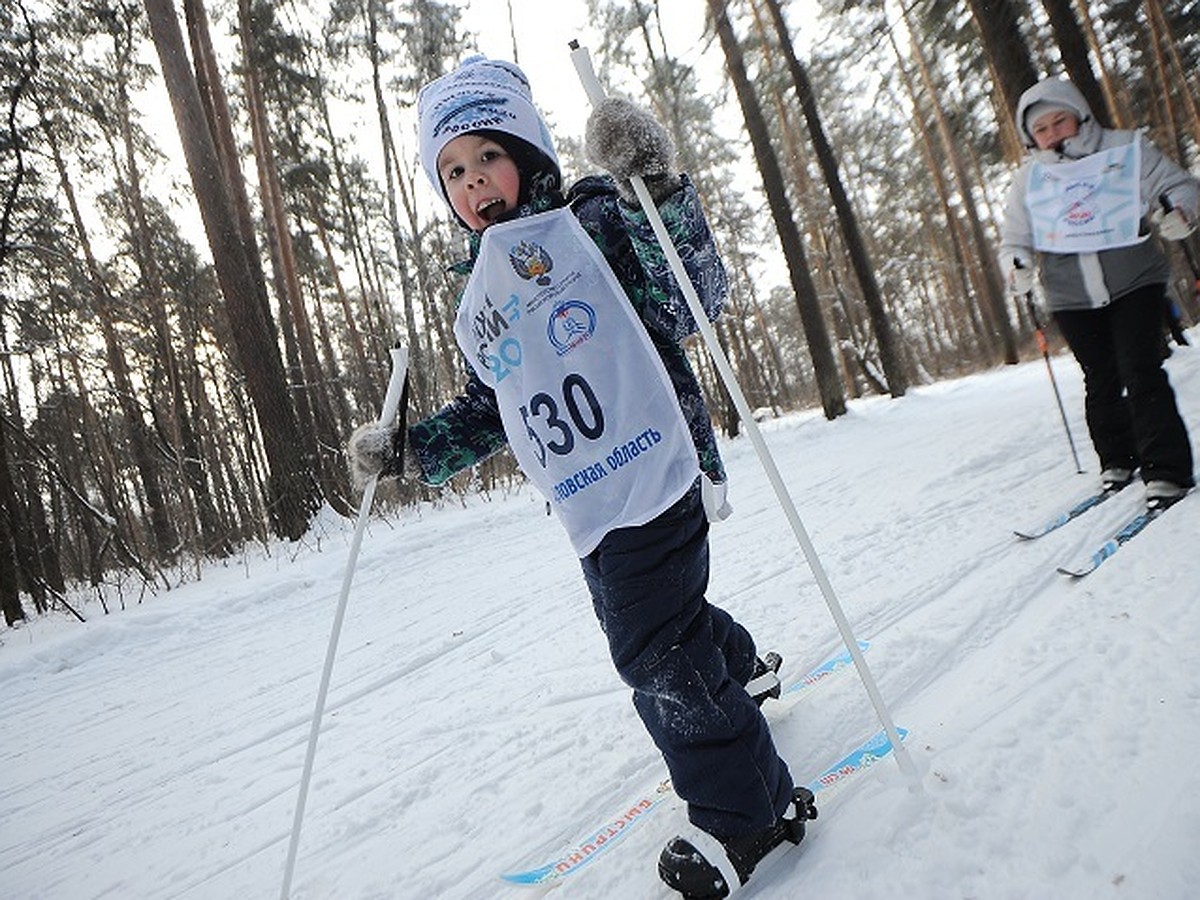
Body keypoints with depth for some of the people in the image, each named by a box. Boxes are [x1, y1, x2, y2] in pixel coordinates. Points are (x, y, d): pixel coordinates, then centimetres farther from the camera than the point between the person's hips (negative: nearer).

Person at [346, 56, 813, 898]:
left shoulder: (588, 220, -1)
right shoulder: (478, 301, 18)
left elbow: (692, 302, -14)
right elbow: (486, 411, 23)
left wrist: (655, 191, -25)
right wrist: (411, 449, 10)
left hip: (655, 470, -7)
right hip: (591, 505, 8)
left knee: (654, 648, -7)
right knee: (661, 613, 22)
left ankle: (747, 809, 15)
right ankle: (742, 668, 56)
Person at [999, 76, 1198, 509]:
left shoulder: (1125, 148, 2)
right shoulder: (1028, 181, 6)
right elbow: (1015, 241, 9)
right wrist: (1018, 267, -13)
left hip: (1134, 283, -2)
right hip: (1072, 299, 2)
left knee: (1141, 375, -10)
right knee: (1101, 383, 8)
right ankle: (1117, 460, 25)